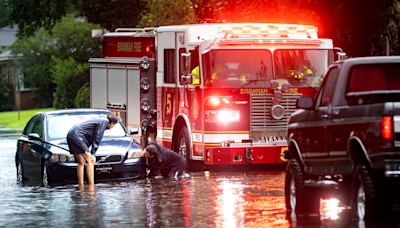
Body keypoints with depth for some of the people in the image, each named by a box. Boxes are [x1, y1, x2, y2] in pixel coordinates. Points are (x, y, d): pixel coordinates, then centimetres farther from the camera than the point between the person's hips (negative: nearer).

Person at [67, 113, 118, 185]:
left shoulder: (99, 120, 25)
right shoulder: (104, 121, -3)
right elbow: (97, 138, -7)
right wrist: (93, 154, -6)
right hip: (77, 135, -10)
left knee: (81, 163, 17)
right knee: (90, 162, -9)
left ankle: (81, 185, 19)